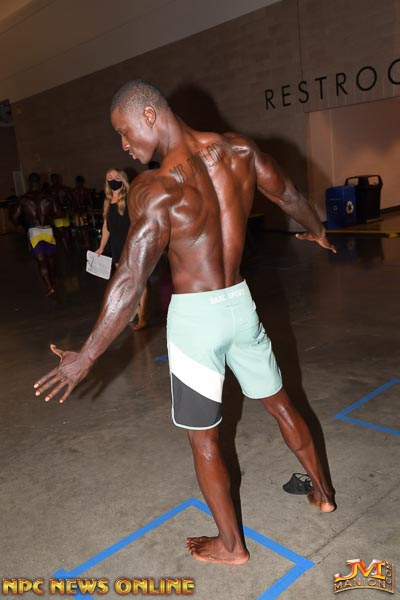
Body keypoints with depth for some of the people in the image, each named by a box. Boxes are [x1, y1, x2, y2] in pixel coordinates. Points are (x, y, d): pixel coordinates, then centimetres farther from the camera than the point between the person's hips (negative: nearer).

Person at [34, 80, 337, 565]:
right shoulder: (238, 149, -1)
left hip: (195, 315, -6)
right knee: (279, 402, 25)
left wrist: (84, 357, -14)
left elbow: (130, 283, -22)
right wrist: (317, 233, 34)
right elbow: (291, 198, 12)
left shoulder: (156, 188, -19)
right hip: (240, 302, 6)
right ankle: (322, 492, 45)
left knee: (203, 438, 12)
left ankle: (230, 544, 30)